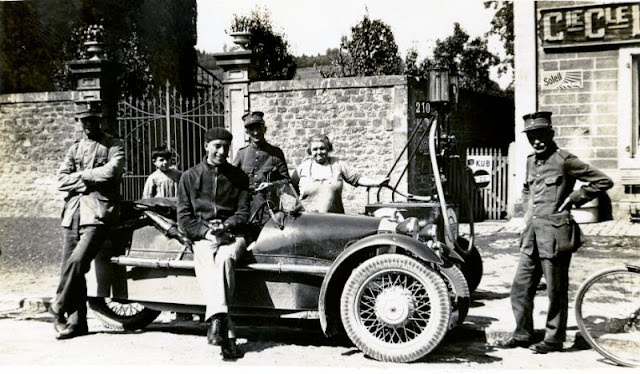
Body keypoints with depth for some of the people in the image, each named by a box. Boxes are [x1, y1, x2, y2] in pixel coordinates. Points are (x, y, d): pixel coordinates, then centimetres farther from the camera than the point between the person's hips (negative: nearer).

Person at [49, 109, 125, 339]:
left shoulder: (113, 145, 9)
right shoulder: (75, 149, 21)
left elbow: (111, 171, -10)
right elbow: (61, 180, 8)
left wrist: (82, 174, 0)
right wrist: (91, 180, -4)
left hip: (98, 212, -5)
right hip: (73, 212, 5)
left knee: (78, 260, -20)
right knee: (69, 265, -1)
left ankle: (58, 307, -2)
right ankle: (76, 322, 7)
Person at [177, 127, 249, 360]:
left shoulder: (238, 177, 16)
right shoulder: (190, 177, 14)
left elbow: (243, 212, 10)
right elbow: (184, 218, 8)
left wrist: (225, 226, -11)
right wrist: (206, 231, -9)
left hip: (232, 235, 1)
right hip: (202, 237, -1)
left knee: (224, 259, -35)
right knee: (206, 265, -34)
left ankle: (216, 323, -41)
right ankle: (227, 335, -48)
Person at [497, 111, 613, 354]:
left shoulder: (565, 160, -8)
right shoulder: (531, 160, 14)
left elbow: (603, 181, -7)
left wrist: (574, 198, -7)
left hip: (554, 232, -7)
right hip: (532, 231, 7)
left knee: (556, 290, 2)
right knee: (520, 286, 9)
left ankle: (554, 339, 13)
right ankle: (522, 334, 20)